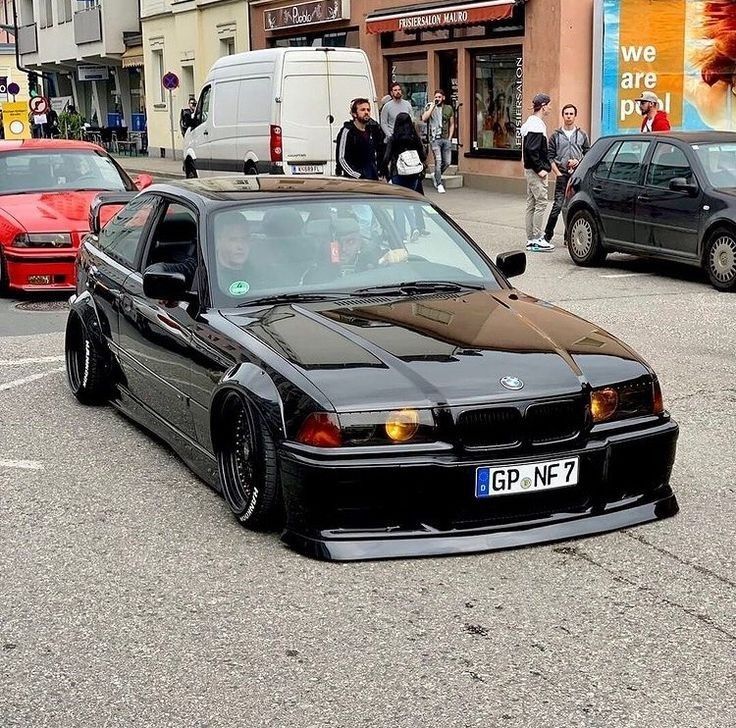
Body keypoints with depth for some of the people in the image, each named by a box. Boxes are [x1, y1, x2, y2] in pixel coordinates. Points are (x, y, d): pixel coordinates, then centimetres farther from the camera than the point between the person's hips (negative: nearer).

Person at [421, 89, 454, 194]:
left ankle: (436, 177, 29)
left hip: (446, 139, 4)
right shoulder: (430, 107, 2)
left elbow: (452, 124, 17)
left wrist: (450, 138, 7)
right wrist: (432, 106, -13)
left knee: (447, 162, 3)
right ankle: (439, 184, -3)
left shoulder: (449, 108, 11)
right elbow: (424, 118, -15)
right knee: (438, 161, -11)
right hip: (435, 139, -4)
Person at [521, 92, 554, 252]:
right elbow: (532, 150, -23)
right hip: (535, 171, -11)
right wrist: (540, 169, -20)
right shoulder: (536, 125, -16)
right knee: (541, 203, -9)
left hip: (530, 170, 11)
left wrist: (545, 166, 17)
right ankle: (537, 240, -8)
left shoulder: (530, 123, 16)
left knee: (532, 203, 11)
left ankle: (531, 240, 15)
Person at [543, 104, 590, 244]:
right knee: (558, 205, -11)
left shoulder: (582, 135, 11)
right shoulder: (556, 135, 7)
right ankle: (548, 234, -4)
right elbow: (550, 157, 4)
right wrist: (557, 173, -6)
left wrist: (578, 162, -7)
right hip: (562, 176, -2)